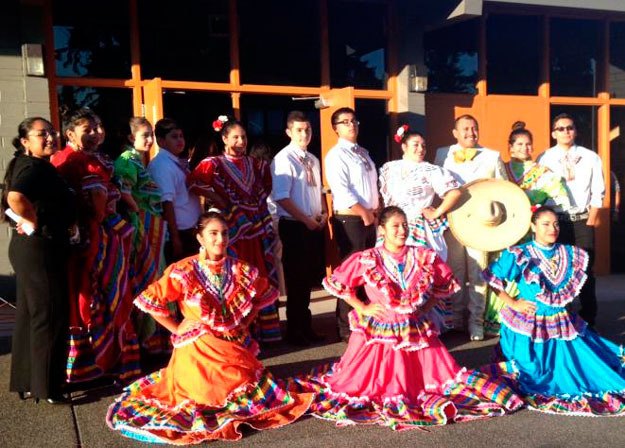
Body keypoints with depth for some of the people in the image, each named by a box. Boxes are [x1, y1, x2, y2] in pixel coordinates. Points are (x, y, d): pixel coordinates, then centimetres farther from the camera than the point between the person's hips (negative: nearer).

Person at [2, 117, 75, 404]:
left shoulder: (37, 166, 13)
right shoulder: (33, 167, -17)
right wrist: (35, 223, -21)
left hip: (33, 248, 10)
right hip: (40, 247, -10)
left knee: (30, 315, 16)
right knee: (49, 316, -1)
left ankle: (25, 382, 28)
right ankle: (47, 388, 9)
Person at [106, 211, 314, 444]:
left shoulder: (241, 270, 0)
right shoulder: (184, 271, -11)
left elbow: (265, 295, 16)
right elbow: (150, 301, -8)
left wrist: (244, 322, 6)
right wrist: (177, 328, -5)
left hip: (235, 348, 4)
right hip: (198, 349, -4)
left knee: (249, 391, 1)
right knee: (210, 397, -10)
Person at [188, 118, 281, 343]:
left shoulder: (254, 164, 12)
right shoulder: (214, 164, -5)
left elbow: (266, 185, 28)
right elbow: (195, 182, -20)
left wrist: (260, 202, 12)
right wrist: (219, 201, -15)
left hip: (257, 227, 6)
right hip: (234, 229, -5)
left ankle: (263, 328, 21)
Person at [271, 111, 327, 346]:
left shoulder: (313, 159, 12)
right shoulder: (284, 159, -12)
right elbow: (281, 198, -18)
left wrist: (324, 213, 3)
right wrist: (306, 220, -16)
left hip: (316, 226, 7)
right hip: (294, 226, -7)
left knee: (311, 277, 13)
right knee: (296, 279, 2)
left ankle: (306, 325, 27)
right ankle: (295, 330, 15)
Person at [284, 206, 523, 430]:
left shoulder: (424, 257, -2)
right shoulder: (366, 260, -11)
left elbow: (445, 283, 13)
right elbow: (335, 282, -3)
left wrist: (427, 306, 1)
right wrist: (362, 308, -6)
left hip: (416, 332, 3)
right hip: (378, 333, -3)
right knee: (369, 384, 1)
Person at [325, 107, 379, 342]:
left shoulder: (363, 153, 17)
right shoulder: (336, 155, -9)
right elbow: (342, 191, -19)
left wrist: (376, 211, 7)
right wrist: (364, 213, -14)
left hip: (369, 219, 8)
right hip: (350, 220, -8)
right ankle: (347, 328, 4)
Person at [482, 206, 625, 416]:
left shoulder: (570, 254, 5)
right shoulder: (520, 255, -11)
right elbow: (492, 279, -10)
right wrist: (512, 303, -11)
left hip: (562, 324, 5)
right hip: (530, 325, -5)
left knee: (581, 364, -1)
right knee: (533, 374, -8)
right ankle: (509, 367, 20)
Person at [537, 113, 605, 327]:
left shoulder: (590, 158, 4)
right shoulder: (544, 159, 1)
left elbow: (598, 192, 3)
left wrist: (590, 220, -3)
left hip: (582, 220, 1)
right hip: (555, 220, 0)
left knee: (585, 270, 3)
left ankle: (588, 320, 12)